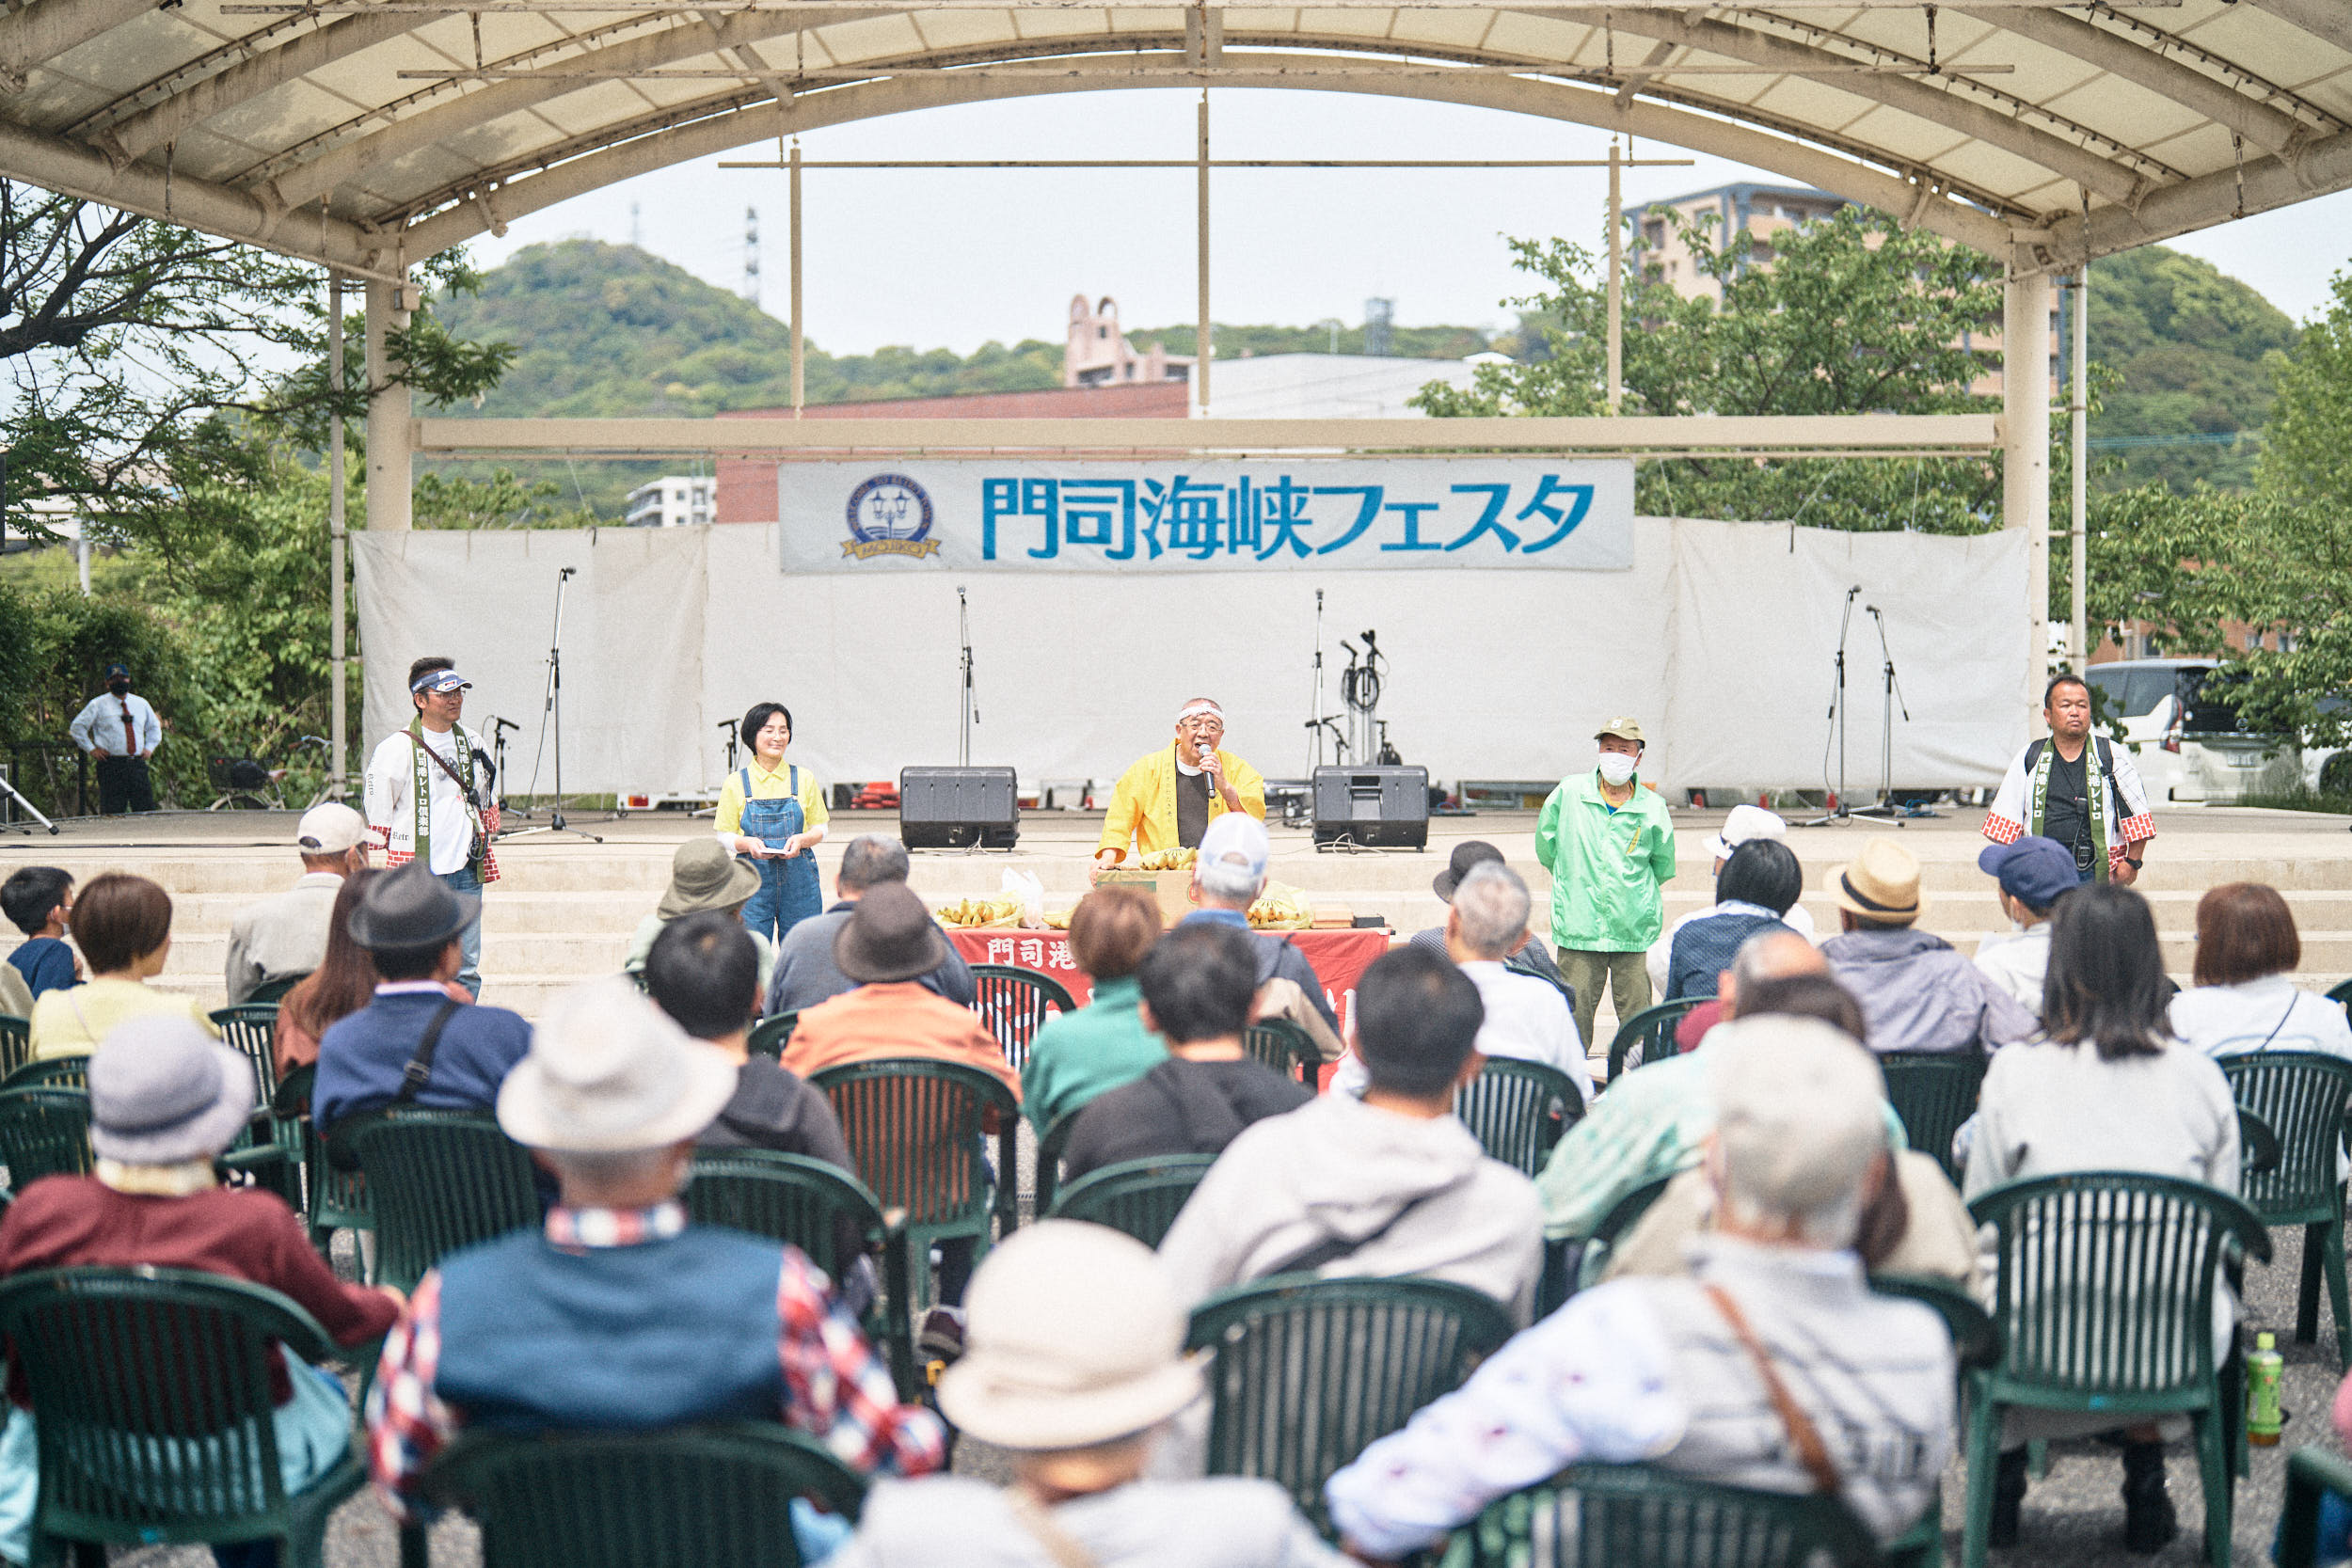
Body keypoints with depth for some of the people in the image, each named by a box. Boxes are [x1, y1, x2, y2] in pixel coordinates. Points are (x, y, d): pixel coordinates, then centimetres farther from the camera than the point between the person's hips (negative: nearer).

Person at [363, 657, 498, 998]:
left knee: (467, 968, 4)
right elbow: (378, 817, 0)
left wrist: (486, 858, 20)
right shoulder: (395, 749, -6)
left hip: (467, 873, 5)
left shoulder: (473, 744, 11)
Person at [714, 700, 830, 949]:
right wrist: (748, 843, -15)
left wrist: (801, 839, -11)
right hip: (753, 880, -1)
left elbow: (820, 830, 10)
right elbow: (724, 836, 6)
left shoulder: (804, 779, 7)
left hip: (798, 880, 1)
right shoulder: (736, 783, 4)